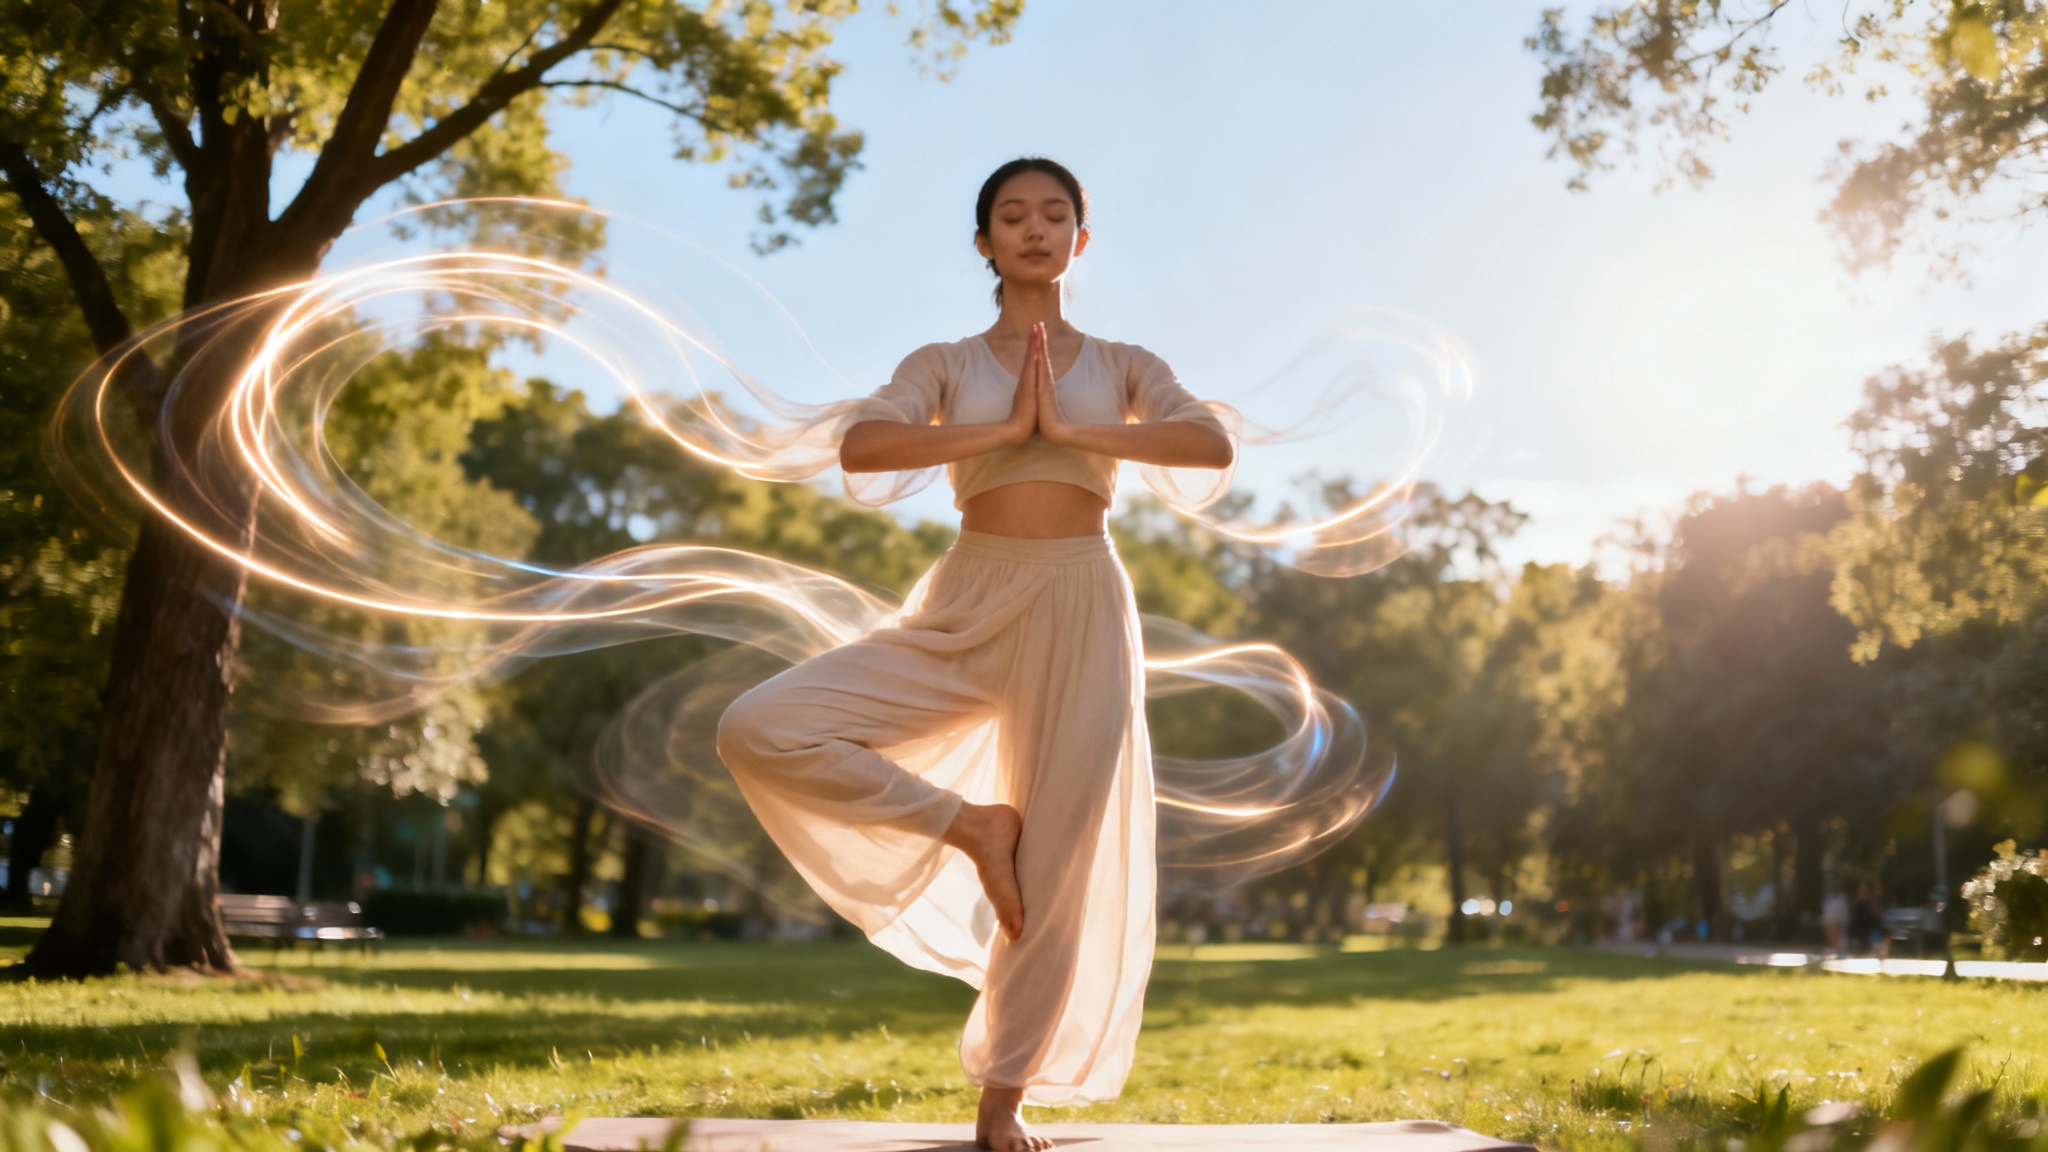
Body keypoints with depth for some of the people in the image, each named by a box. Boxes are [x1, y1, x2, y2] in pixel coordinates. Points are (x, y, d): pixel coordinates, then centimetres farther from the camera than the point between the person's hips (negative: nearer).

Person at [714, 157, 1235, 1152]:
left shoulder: (1122, 366, 13)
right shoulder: (943, 365, 11)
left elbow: (1214, 444, -8)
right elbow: (859, 446, -10)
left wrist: (1069, 429, -12)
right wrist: (1003, 429, -12)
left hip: (1083, 610, 0)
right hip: (966, 609, 1)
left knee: (1058, 870, -2)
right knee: (756, 732, -17)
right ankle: (970, 826, -2)